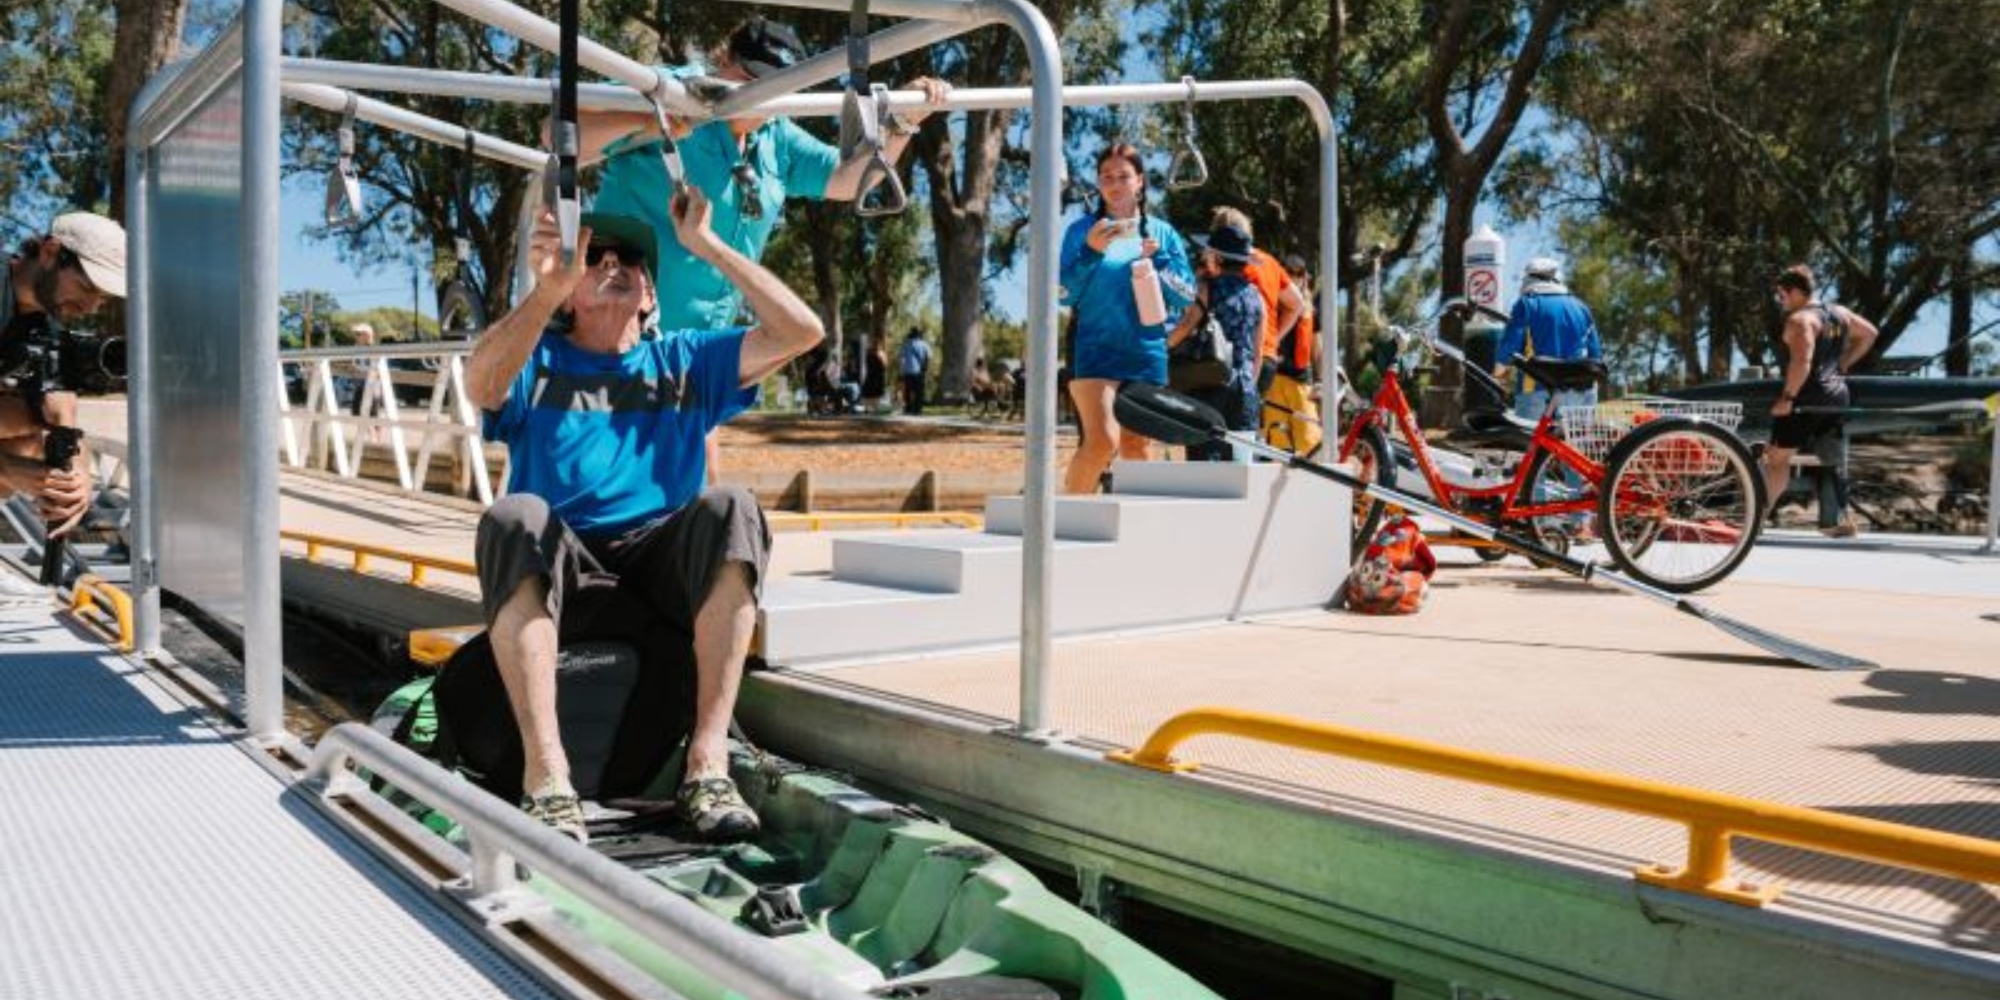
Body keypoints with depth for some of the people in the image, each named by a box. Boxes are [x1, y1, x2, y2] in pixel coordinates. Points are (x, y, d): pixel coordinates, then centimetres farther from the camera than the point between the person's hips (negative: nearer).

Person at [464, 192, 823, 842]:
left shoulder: (683, 361, 21)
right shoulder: (538, 360, 15)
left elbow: (800, 331, 8)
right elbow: (480, 385, -11)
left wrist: (707, 245, 7)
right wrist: (545, 289, -26)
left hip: (662, 569, 1)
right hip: (557, 572, -1)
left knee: (730, 508, -28)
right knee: (514, 516, -33)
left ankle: (708, 759, -34)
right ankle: (544, 774, -39)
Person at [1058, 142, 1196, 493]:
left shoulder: (1162, 233, 12)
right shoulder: (1083, 230, 4)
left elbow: (1188, 295, 7)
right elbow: (1063, 294, -2)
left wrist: (1157, 260, -8)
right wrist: (1091, 252, -15)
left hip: (1146, 352, 4)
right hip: (1094, 349, -3)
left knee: (1135, 447, 6)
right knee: (1103, 440, -19)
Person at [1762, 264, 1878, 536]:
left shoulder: (1800, 320, -15)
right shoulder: (1840, 313, 12)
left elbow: (1802, 361, -26)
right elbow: (1869, 333, 25)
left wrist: (1787, 397, -21)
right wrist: (1842, 365, 22)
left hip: (1806, 399, -8)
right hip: (1836, 394, 9)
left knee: (1778, 458, -3)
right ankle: (1842, 521, 18)